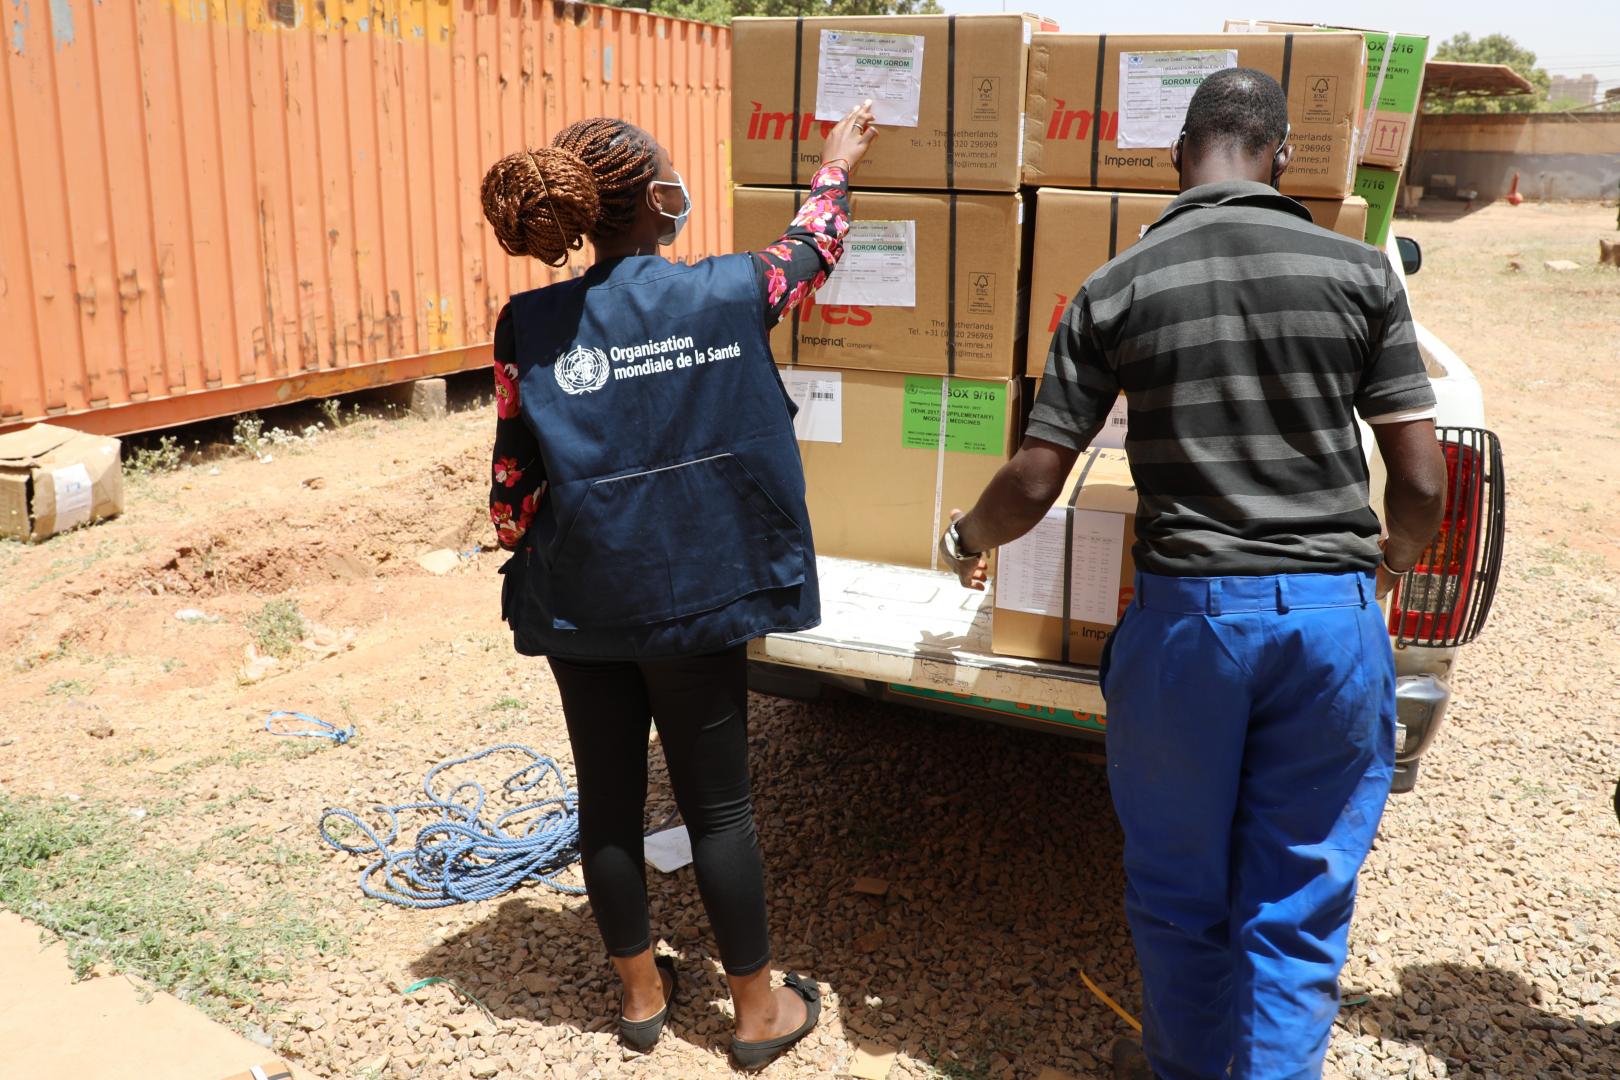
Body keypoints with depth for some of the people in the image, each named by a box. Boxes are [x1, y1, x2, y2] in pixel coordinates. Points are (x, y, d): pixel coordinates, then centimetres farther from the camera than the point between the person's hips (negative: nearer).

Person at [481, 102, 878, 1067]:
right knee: (720, 807, 10)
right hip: (695, 600, -2)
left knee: (610, 801, 15)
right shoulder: (725, 293, -9)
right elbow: (812, 250, 12)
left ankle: (642, 992, 34)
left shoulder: (530, 327, -5)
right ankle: (759, 1009, 26)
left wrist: (525, 562, 16)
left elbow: (516, 485, -2)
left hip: (581, 607, 2)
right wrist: (838, 163, 30)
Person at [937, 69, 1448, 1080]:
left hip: (1187, 613, 0)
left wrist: (965, 539, 20)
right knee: (1299, 903, 14)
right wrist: (1395, 563, 21)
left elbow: (1034, 482, -2)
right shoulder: (1359, 270, 0)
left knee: (1180, 884, 20)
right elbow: (1422, 480, -1)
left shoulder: (1114, 291, -2)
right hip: (1334, 615, 1)